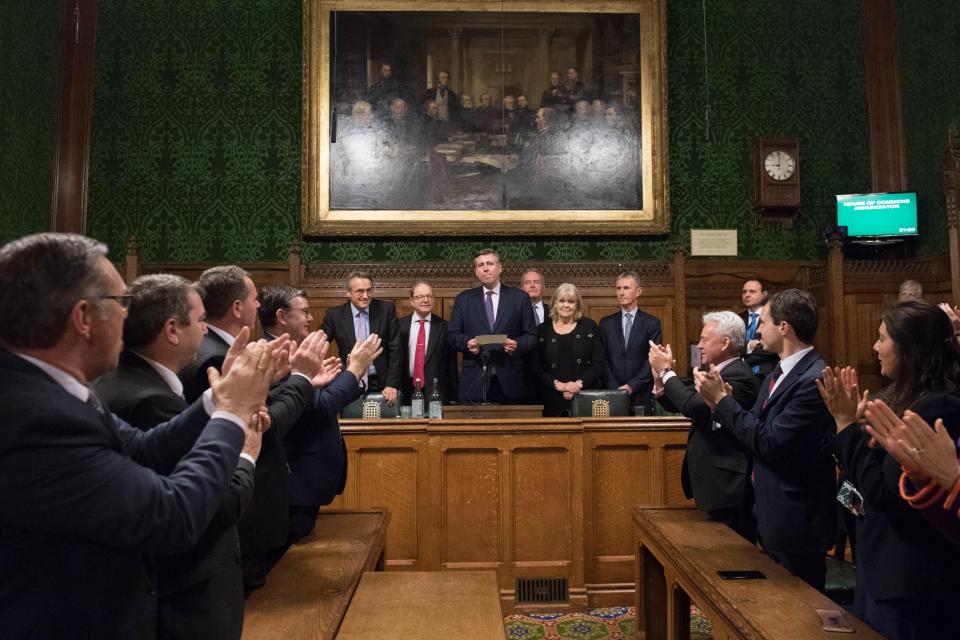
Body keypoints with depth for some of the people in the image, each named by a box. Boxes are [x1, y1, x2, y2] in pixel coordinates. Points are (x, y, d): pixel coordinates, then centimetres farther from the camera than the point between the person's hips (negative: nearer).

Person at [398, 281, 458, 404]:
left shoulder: (444, 327, 1)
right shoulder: (401, 325, 2)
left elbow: (451, 365, 2)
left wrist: (453, 398, 0)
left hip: (437, 393, -1)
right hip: (407, 392, 1)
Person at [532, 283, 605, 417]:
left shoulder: (589, 326, 5)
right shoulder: (543, 330, 6)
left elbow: (598, 364, 2)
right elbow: (537, 368, 3)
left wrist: (579, 384, -11)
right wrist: (559, 385, -10)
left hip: (585, 397, 0)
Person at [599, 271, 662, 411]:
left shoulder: (652, 323, 2)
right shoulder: (606, 323, 8)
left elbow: (653, 360, -3)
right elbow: (603, 360, 4)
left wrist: (631, 386, -11)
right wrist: (615, 389, -7)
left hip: (642, 396, -1)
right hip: (612, 394, 2)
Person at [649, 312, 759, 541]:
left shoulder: (739, 376, -19)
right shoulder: (713, 371, 11)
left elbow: (694, 406, -30)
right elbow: (677, 405, 11)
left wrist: (666, 371, -19)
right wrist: (659, 378, -6)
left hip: (727, 487, -9)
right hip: (712, 482, 9)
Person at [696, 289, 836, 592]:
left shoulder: (815, 379, -22)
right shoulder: (777, 375, 8)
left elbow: (770, 443, -26)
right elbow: (754, 430, 6)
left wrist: (722, 399, -18)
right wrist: (719, 401, -8)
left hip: (796, 520, -9)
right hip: (771, 518, 9)